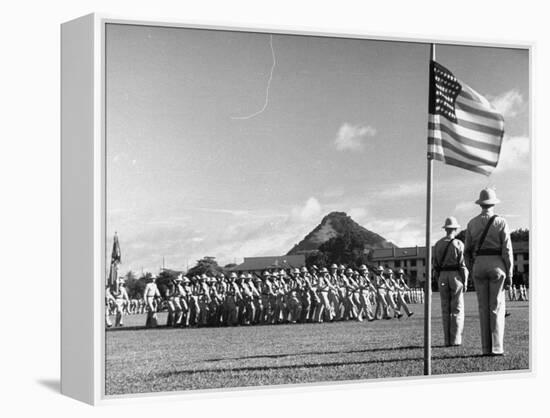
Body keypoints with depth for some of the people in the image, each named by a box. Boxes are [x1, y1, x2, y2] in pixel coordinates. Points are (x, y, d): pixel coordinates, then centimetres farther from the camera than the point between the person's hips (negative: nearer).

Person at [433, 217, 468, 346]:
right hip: (456, 277, -4)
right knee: (457, 309, 0)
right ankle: (456, 340, -4)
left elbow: (435, 265, 7)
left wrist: (438, 282, 13)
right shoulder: (458, 244, -6)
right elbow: (462, 265, -10)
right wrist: (465, 283, -4)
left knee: (446, 309, 6)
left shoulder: (438, 244, 7)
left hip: (442, 277, 4)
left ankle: (448, 340, 3)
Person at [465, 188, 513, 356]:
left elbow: (467, 251, 7)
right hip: (497, 266, -3)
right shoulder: (500, 222, -4)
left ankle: (486, 348, 3)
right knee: (497, 307, -1)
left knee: (483, 308, 6)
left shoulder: (472, 223, 6)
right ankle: (496, 348, -6)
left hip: (479, 266, 3)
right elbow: (507, 250, -8)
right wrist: (509, 274, -5)